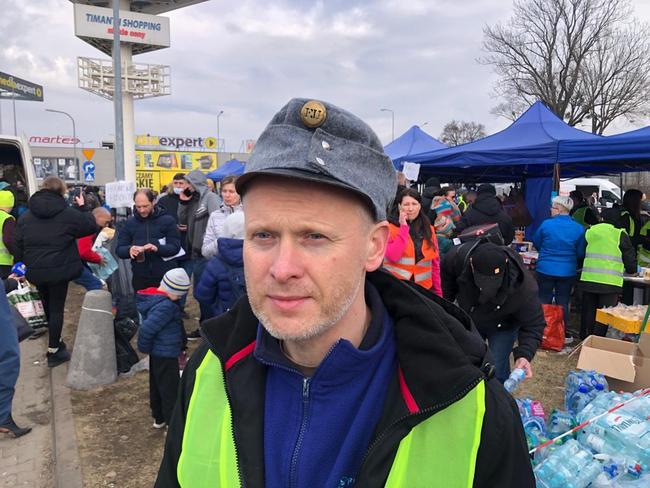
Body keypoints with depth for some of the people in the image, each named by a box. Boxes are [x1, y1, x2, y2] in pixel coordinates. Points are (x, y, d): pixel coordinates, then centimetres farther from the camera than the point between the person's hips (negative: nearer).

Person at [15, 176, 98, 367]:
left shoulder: (25, 217, 4)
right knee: (56, 309, 4)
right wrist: (83, 207, 14)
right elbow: (91, 226, 2)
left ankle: (55, 342, 35)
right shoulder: (68, 213, -9)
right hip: (60, 270, -4)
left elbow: (18, 247, 7)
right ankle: (54, 351, 10)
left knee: (47, 307, 20)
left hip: (35, 271, 4)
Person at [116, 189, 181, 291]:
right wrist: (129, 250, -19)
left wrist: (157, 248, -27)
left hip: (165, 276, -2)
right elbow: (119, 249, 4)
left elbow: (175, 247, -8)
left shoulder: (167, 220, -2)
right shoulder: (130, 222, 6)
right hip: (140, 278, 2)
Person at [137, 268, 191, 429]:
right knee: (170, 389, 2)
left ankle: (158, 418, 37)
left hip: (156, 353, 10)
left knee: (156, 386, 21)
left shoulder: (152, 296, 4)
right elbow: (147, 329, -30)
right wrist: (144, 348, -13)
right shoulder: (166, 306, -26)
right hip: (166, 353, -10)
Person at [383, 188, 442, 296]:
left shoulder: (429, 229, 7)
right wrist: (404, 227, -16)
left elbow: (435, 263, 9)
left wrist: (438, 292, 6)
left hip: (423, 287, 3)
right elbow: (393, 256, -19)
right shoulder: (390, 228, -5)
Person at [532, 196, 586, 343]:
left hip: (545, 269, -1)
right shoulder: (578, 229, -7)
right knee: (563, 303, 12)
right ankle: (563, 333, 19)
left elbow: (536, 243, 4)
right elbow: (581, 253, 0)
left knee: (544, 301, 10)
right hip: (568, 272, 1)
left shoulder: (546, 224, -11)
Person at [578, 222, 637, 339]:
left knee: (588, 313, 13)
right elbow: (630, 260, 1)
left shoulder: (590, 231, 6)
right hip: (610, 283, -3)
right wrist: (632, 269, 23)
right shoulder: (620, 235, -3)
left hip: (588, 280, 3)